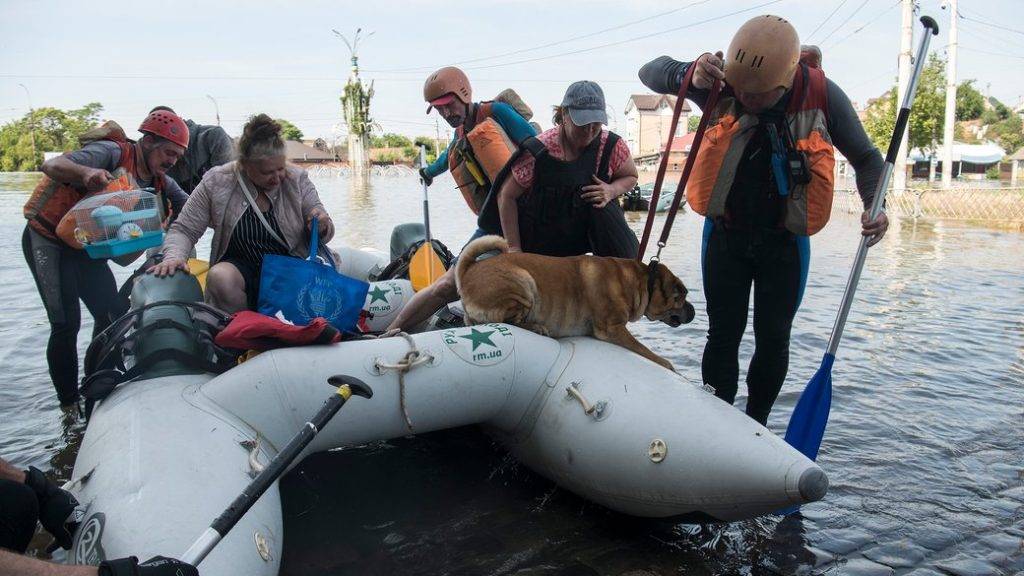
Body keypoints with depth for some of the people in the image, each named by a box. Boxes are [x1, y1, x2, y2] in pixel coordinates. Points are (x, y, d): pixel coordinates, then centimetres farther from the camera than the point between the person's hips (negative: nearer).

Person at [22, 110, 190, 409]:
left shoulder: (161, 183, 2)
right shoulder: (113, 153, -20)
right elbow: (52, 165, -29)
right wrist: (86, 173, -50)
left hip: (87, 249, 8)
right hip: (48, 241, -7)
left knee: (112, 316, 4)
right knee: (66, 323, -10)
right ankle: (69, 407, 1)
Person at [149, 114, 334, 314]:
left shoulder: (297, 179, -4)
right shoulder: (216, 183, -7)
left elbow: (324, 233, 1)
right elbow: (184, 230, -2)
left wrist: (322, 227, -23)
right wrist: (174, 257, -23)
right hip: (241, 266, 1)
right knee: (219, 277, -34)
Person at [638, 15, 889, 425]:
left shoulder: (823, 96, -15)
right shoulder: (723, 84, -15)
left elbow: (865, 157, 0)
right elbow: (651, 72, -13)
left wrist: (874, 205, -18)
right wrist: (689, 75, -35)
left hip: (784, 241, 0)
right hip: (726, 235, 0)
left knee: (773, 339, 5)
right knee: (723, 334, 3)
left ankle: (756, 427, 23)